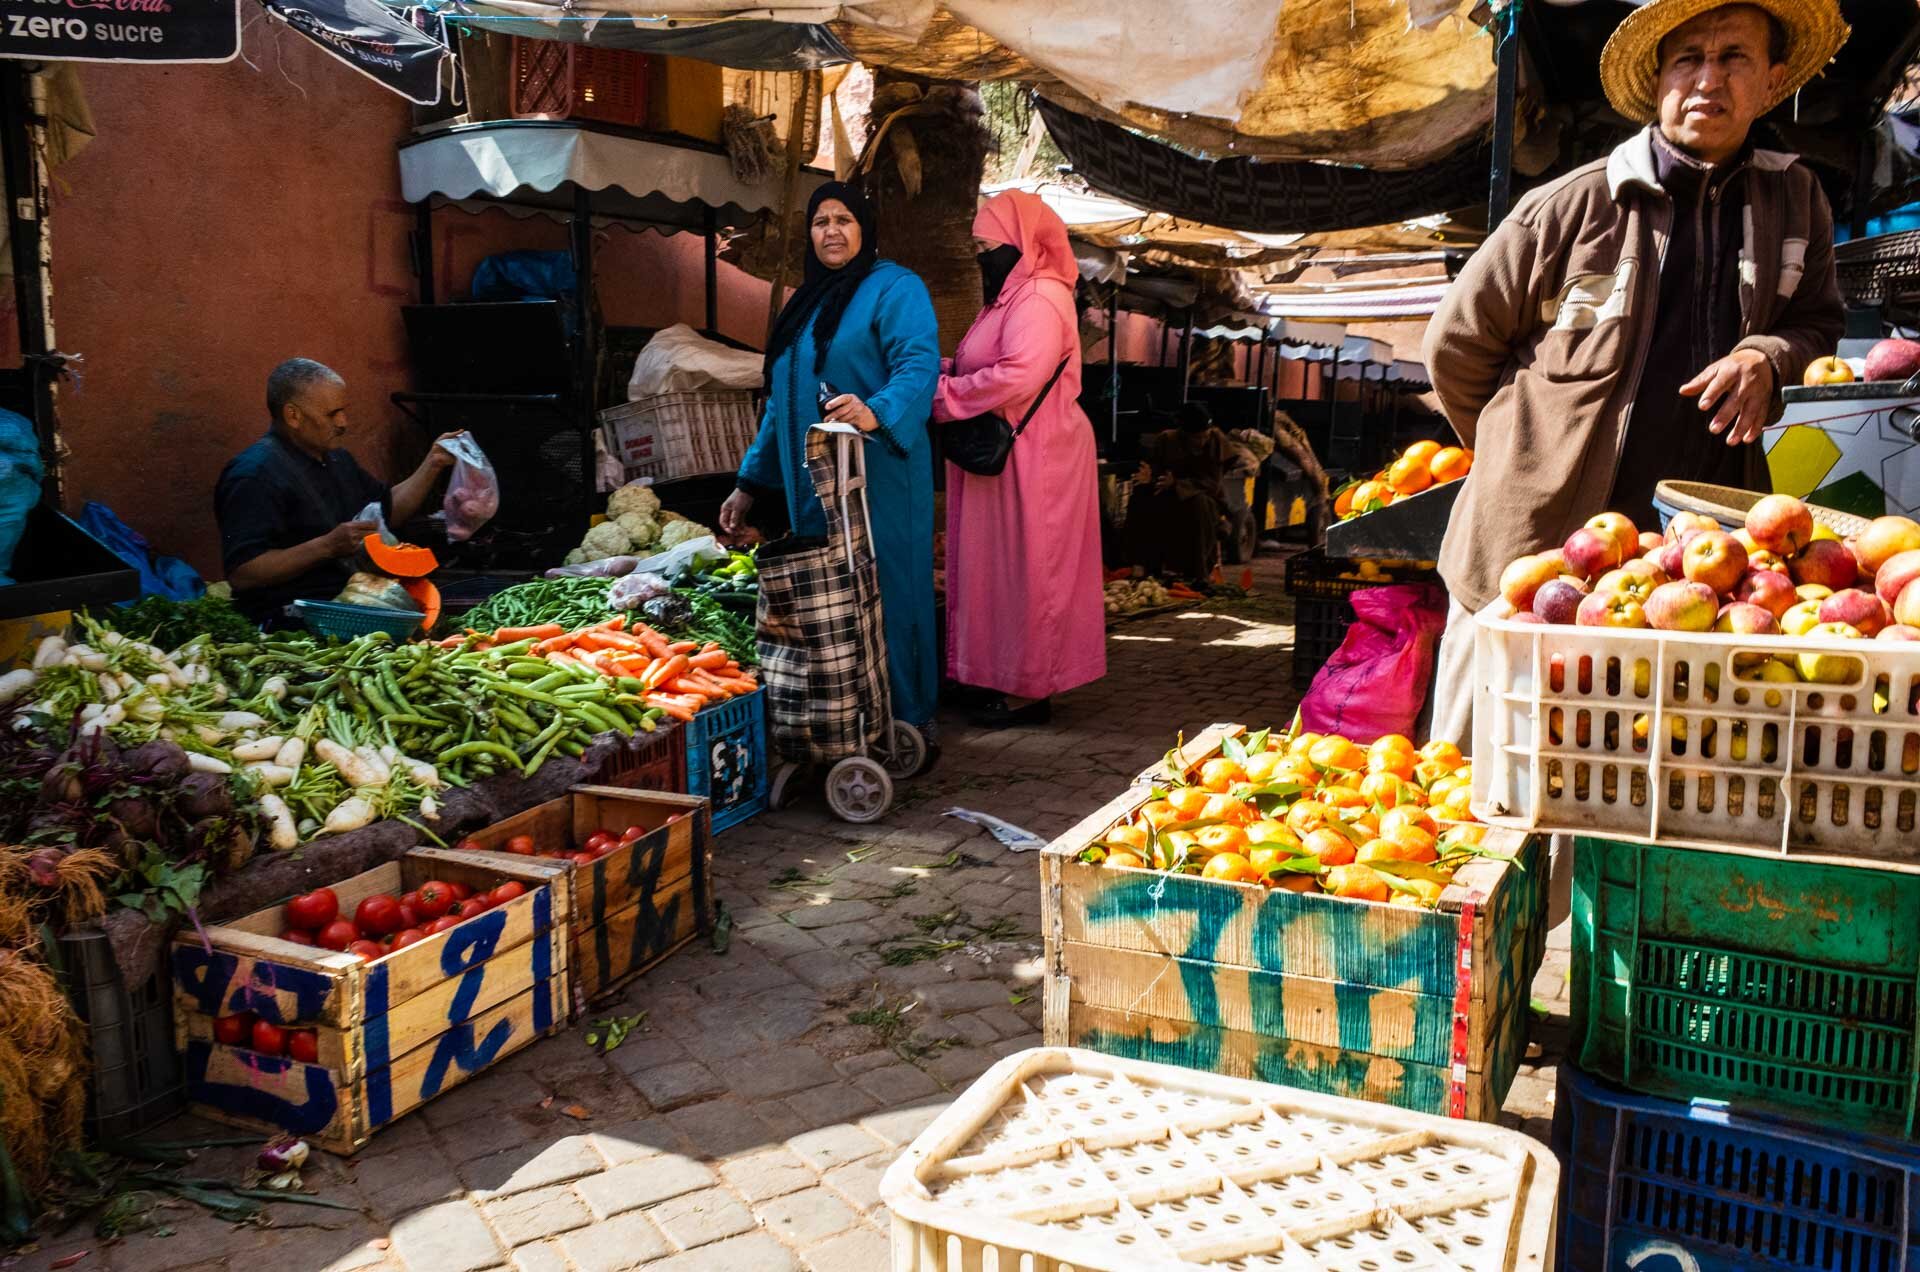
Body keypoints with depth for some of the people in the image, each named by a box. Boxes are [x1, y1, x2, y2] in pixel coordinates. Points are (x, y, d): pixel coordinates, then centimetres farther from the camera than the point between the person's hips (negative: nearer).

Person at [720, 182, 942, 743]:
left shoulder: (894, 288, -2)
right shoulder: (807, 302, 22)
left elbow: (920, 366, -19)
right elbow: (780, 402, 24)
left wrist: (875, 412, -40)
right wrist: (750, 483, 20)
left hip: (878, 480, -7)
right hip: (812, 486, 8)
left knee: (885, 595, -5)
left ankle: (908, 725, 5)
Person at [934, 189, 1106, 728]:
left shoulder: (1039, 300, -15)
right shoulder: (1014, 296, 19)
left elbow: (1019, 376, -27)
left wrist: (943, 396, -18)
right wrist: (945, 370, 2)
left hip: (1032, 458, -10)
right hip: (1003, 455, 10)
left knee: (1026, 569, -3)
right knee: (999, 567, 12)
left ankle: (1030, 688, 6)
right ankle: (1001, 675, 20)